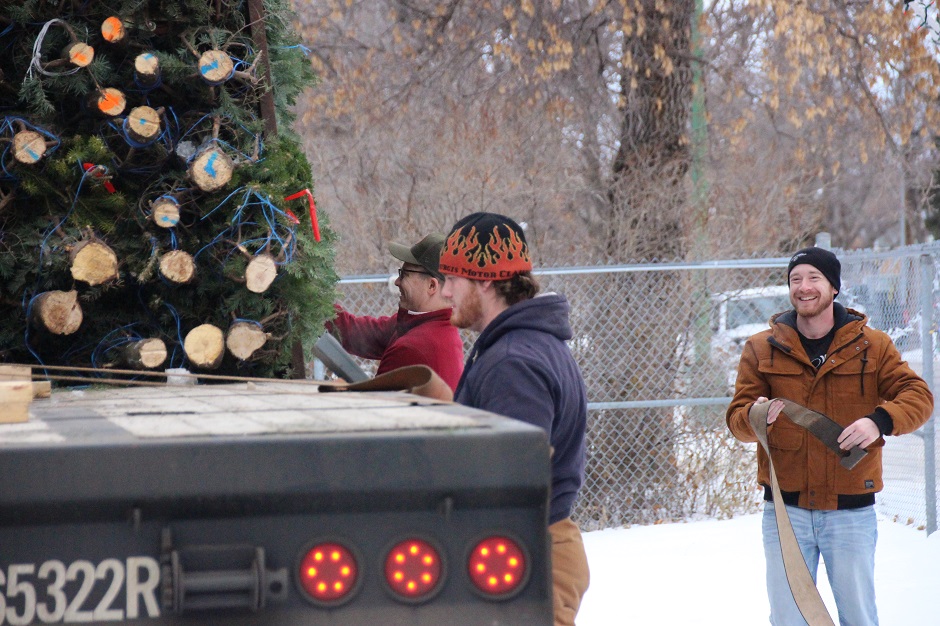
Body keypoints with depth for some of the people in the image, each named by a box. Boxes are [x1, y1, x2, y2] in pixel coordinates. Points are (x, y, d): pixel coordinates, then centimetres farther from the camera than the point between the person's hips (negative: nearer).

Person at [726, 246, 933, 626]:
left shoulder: (872, 345, 2)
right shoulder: (761, 349, 4)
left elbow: (917, 396, -3)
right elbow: (737, 418, 0)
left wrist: (881, 420, -24)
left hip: (851, 512, -1)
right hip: (785, 509, 1)